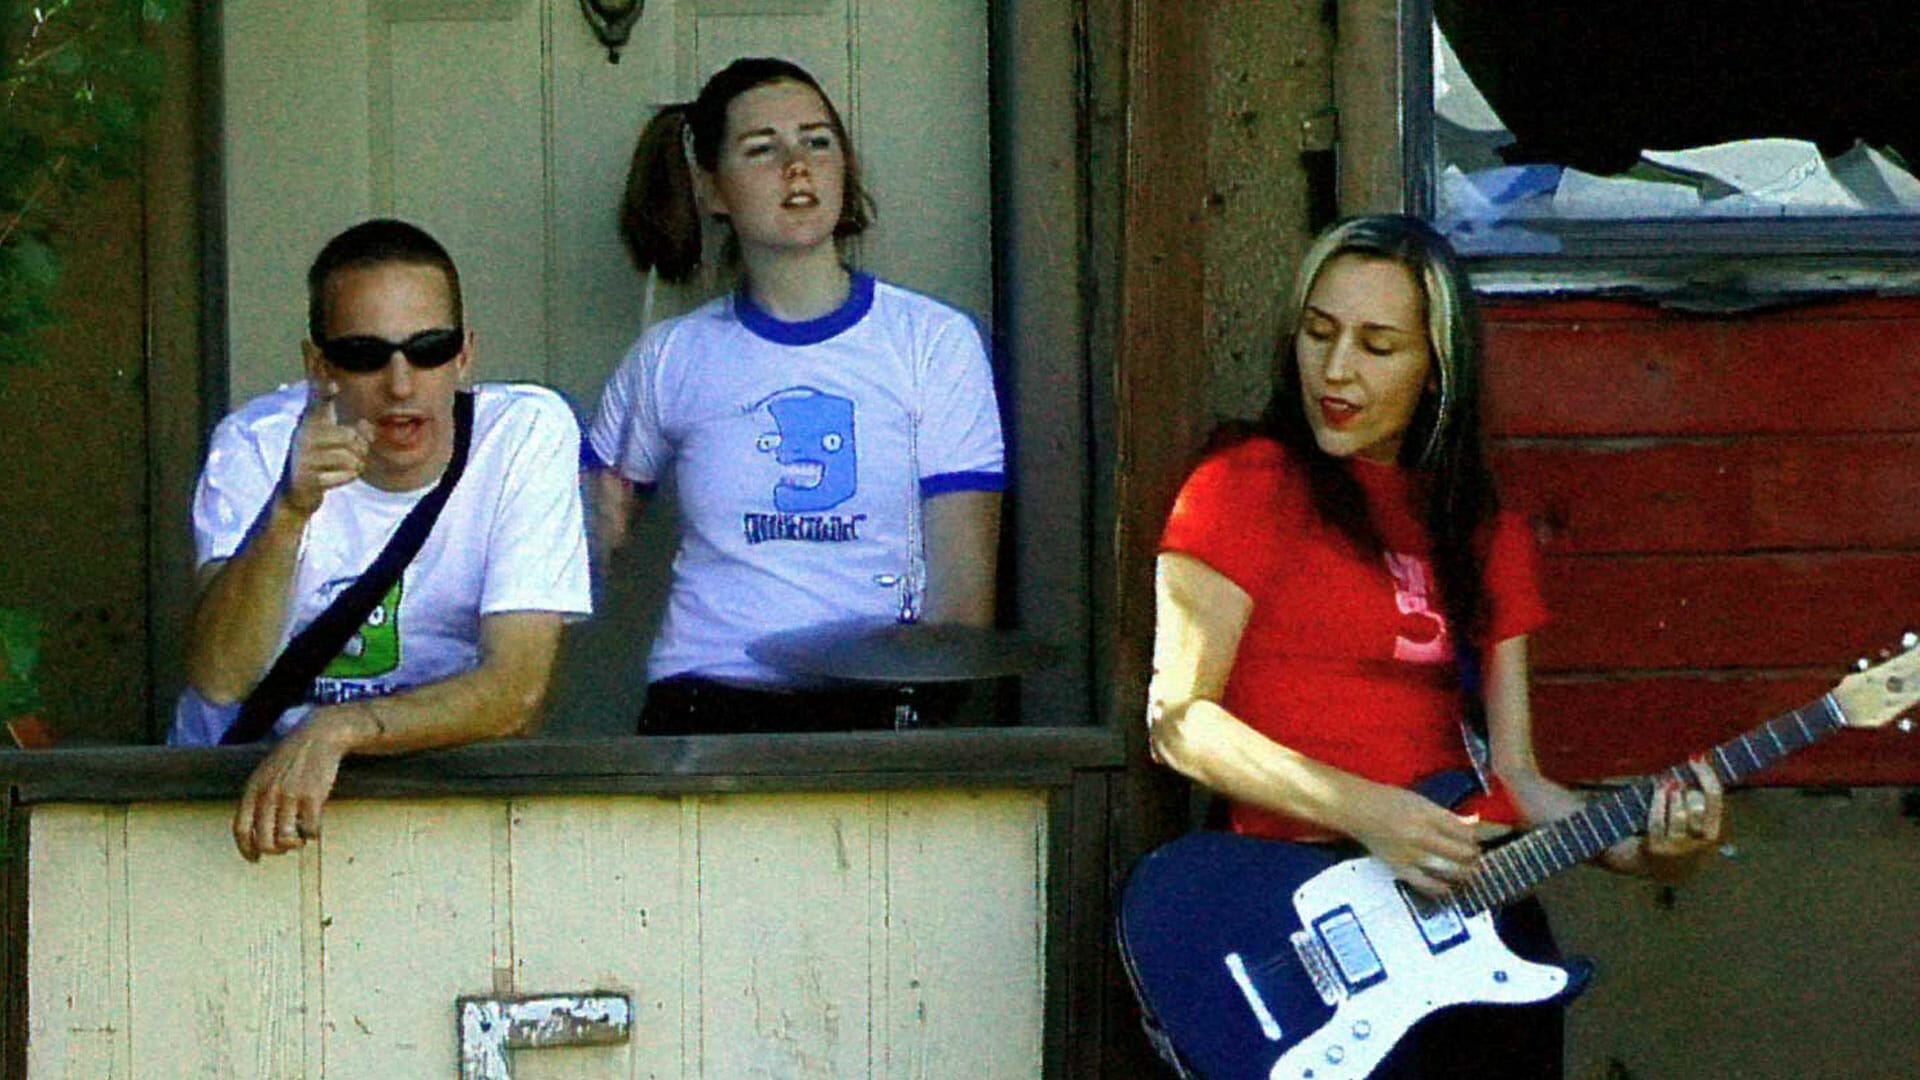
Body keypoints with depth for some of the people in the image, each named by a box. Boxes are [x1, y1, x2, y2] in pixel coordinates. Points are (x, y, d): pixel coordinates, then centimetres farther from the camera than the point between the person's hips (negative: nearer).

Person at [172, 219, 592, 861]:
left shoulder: (529, 432, -9)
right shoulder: (255, 447, -8)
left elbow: (517, 689, -14)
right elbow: (219, 681, -20)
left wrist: (336, 731, -29)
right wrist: (289, 513, -35)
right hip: (243, 778, 0)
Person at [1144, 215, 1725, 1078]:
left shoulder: (1485, 534, 19)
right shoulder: (1247, 488, 3)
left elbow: (1511, 773, 16)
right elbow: (1177, 717, -5)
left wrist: (1638, 850, -2)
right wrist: (1362, 811, -15)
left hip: (1482, 911, 5)